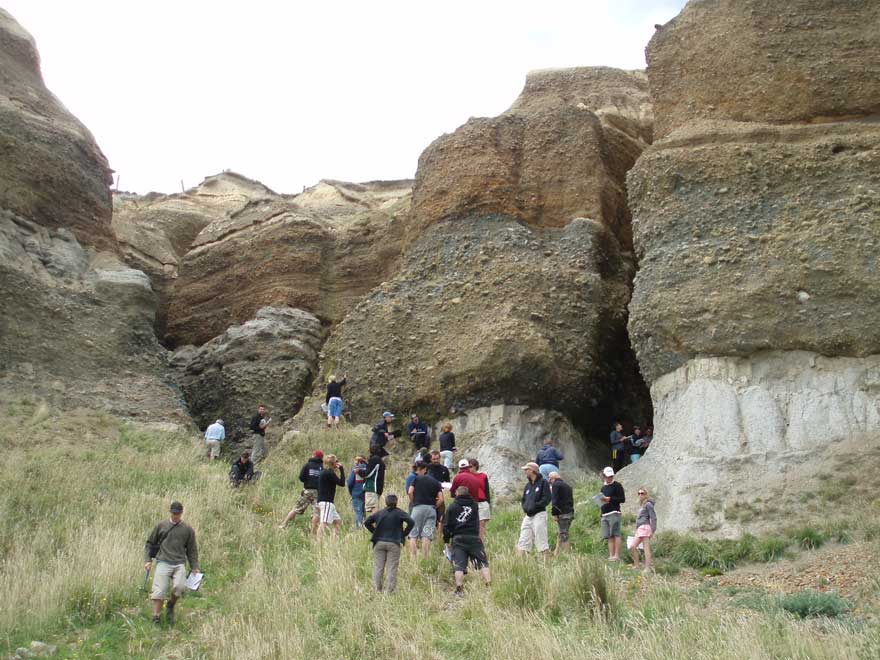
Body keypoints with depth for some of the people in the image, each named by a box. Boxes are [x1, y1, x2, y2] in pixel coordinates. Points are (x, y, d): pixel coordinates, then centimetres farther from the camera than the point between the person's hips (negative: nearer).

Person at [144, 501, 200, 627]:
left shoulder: (188, 530, 12)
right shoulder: (161, 526, 11)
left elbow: (192, 550, 15)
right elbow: (150, 543, 17)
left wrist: (195, 567, 9)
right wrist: (147, 560, 6)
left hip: (179, 564, 0)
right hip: (163, 563, 0)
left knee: (180, 586, -22)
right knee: (159, 591, -12)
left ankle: (171, 605, 7)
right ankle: (156, 619, -1)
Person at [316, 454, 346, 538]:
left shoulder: (324, 472, 18)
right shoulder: (329, 473, -13)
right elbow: (342, 483, -15)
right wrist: (342, 470, -8)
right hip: (326, 502, -11)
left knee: (338, 521, 15)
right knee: (324, 523, -18)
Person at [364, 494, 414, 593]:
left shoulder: (379, 513, 7)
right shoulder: (399, 513, -2)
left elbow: (366, 522, 7)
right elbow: (411, 522, -12)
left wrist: (374, 532, 10)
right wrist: (404, 534, -2)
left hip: (379, 543, 2)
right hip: (394, 544, -2)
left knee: (378, 567, 7)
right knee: (392, 568, 1)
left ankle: (377, 589, 6)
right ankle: (390, 590, -2)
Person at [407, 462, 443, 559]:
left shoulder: (417, 479, 7)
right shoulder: (436, 482, 13)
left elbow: (410, 492, -5)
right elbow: (441, 499, 3)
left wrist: (413, 502, 10)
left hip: (418, 507, -2)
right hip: (431, 509, 2)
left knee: (413, 534, 2)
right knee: (427, 535, -1)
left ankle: (413, 557, -7)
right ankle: (425, 558, -8)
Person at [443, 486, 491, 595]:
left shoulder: (452, 506, 5)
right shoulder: (474, 505, 9)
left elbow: (446, 526, 5)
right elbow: (477, 523, 14)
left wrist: (446, 538, 14)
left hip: (458, 538, -1)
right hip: (473, 538, 1)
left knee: (458, 566, -4)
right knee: (483, 563, 4)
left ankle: (459, 589, -13)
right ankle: (489, 585, -6)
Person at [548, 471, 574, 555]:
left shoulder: (556, 485, -6)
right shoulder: (567, 486, 21)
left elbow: (555, 501, -14)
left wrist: (554, 513, -12)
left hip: (562, 513, -9)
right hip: (570, 513, 9)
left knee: (563, 535, -8)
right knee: (560, 534, 15)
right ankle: (557, 553, 17)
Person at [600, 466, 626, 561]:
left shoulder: (617, 485, 0)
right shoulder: (603, 487, 22)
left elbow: (622, 499, -6)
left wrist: (610, 499, -12)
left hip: (614, 513, -7)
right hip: (604, 514, 7)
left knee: (616, 534, -10)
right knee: (609, 536, 3)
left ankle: (617, 556, -12)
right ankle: (611, 556, 1)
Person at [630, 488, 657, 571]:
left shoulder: (648, 504, -3)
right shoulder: (641, 505, 23)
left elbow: (653, 518, -9)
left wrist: (652, 530, -16)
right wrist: (636, 529, 26)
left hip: (645, 527, -9)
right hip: (639, 529, 9)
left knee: (646, 548, -10)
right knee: (632, 547, 4)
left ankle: (647, 568, -11)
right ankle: (636, 565, 10)